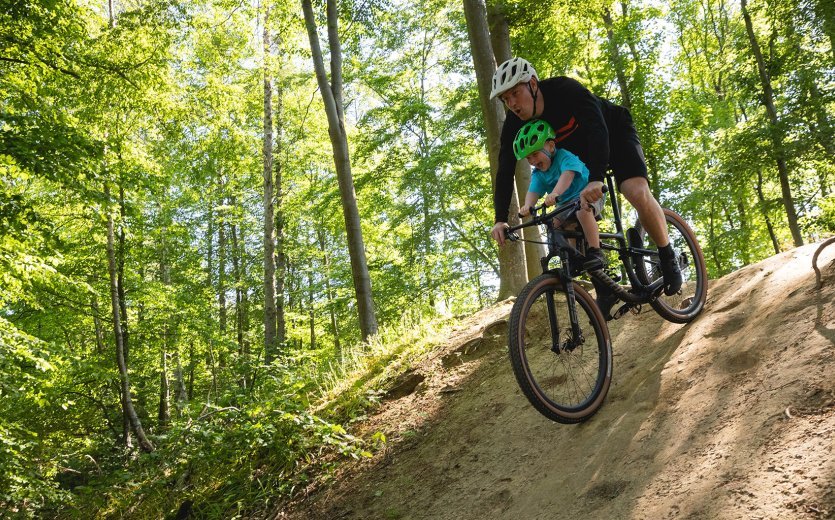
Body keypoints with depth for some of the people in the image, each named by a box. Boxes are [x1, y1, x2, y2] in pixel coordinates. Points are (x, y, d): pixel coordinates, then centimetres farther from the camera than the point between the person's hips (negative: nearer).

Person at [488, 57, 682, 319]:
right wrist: (500, 219, -35)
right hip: (579, 154, 5)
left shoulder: (565, 89, -35)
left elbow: (597, 128, -48)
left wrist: (596, 179, -64)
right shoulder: (515, 122, -20)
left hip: (614, 134, -5)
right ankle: (605, 291, -1)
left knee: (638, 193, -29)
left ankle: (668, 258, -4)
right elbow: (505, 170, -22)